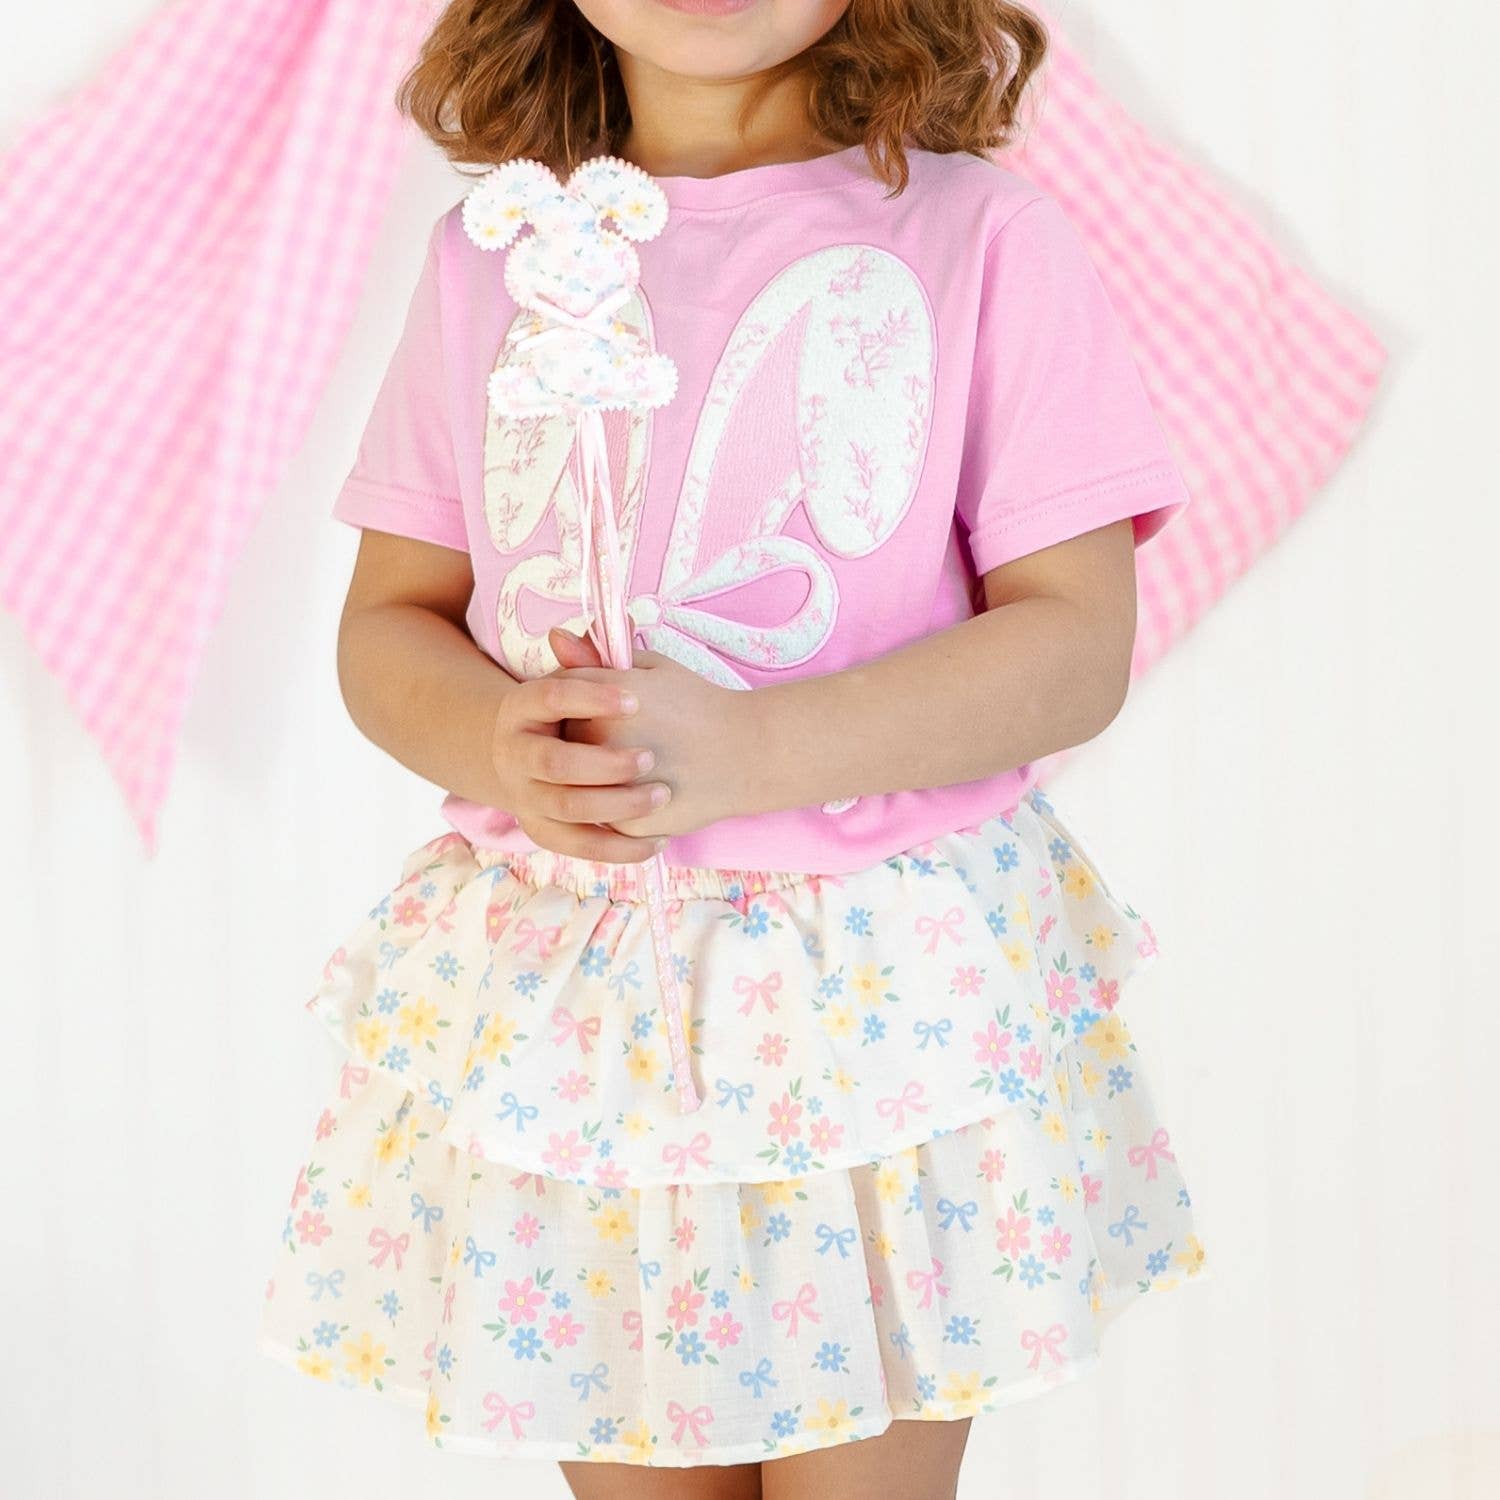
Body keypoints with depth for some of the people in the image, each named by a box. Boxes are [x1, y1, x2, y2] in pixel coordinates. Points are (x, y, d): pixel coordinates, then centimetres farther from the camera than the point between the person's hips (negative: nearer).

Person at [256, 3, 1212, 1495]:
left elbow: (1076, 641, -9)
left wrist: (747, 751, -23)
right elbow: (388, 618, 8)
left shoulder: (980, 236, -6)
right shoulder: (492, 250, 5)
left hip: (886, 988, -2)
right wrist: (492, 742, -16)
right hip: (559, 999, 3)